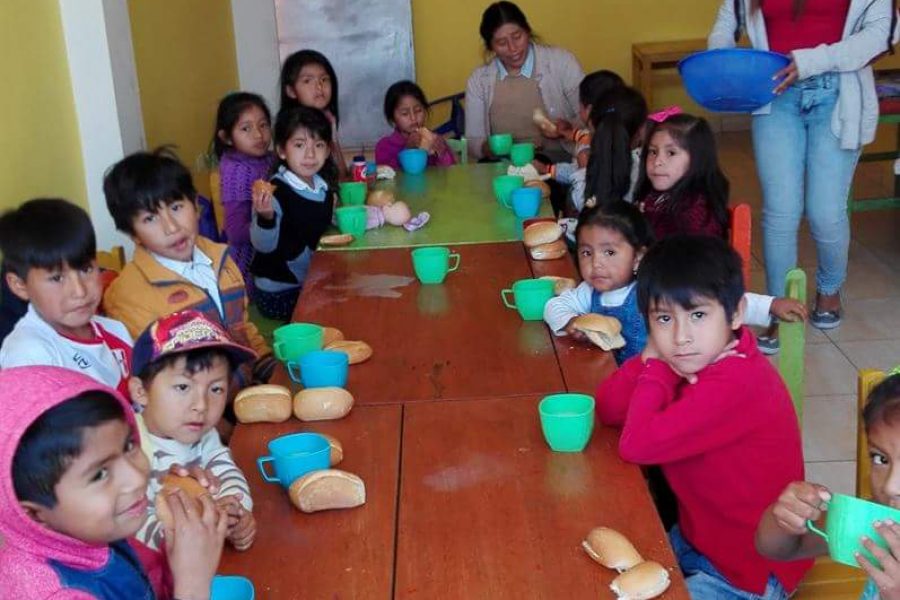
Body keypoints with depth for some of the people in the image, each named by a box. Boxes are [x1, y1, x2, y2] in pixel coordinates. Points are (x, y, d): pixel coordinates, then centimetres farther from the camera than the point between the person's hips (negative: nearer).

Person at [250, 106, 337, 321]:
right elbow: (265, 245, -27)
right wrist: (266, 217, -45)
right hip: (278, 292, -8)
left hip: (313, 284, 8)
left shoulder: (324, 188, 3)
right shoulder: (275, 192, -21)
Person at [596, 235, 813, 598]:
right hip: (697, 538, 8)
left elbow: (637, 444, -31)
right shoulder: (699, 359, -4)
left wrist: (656, 366, -19)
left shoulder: (733, 385, -31)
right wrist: (655, 360, -22)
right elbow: (607, 409, -6)